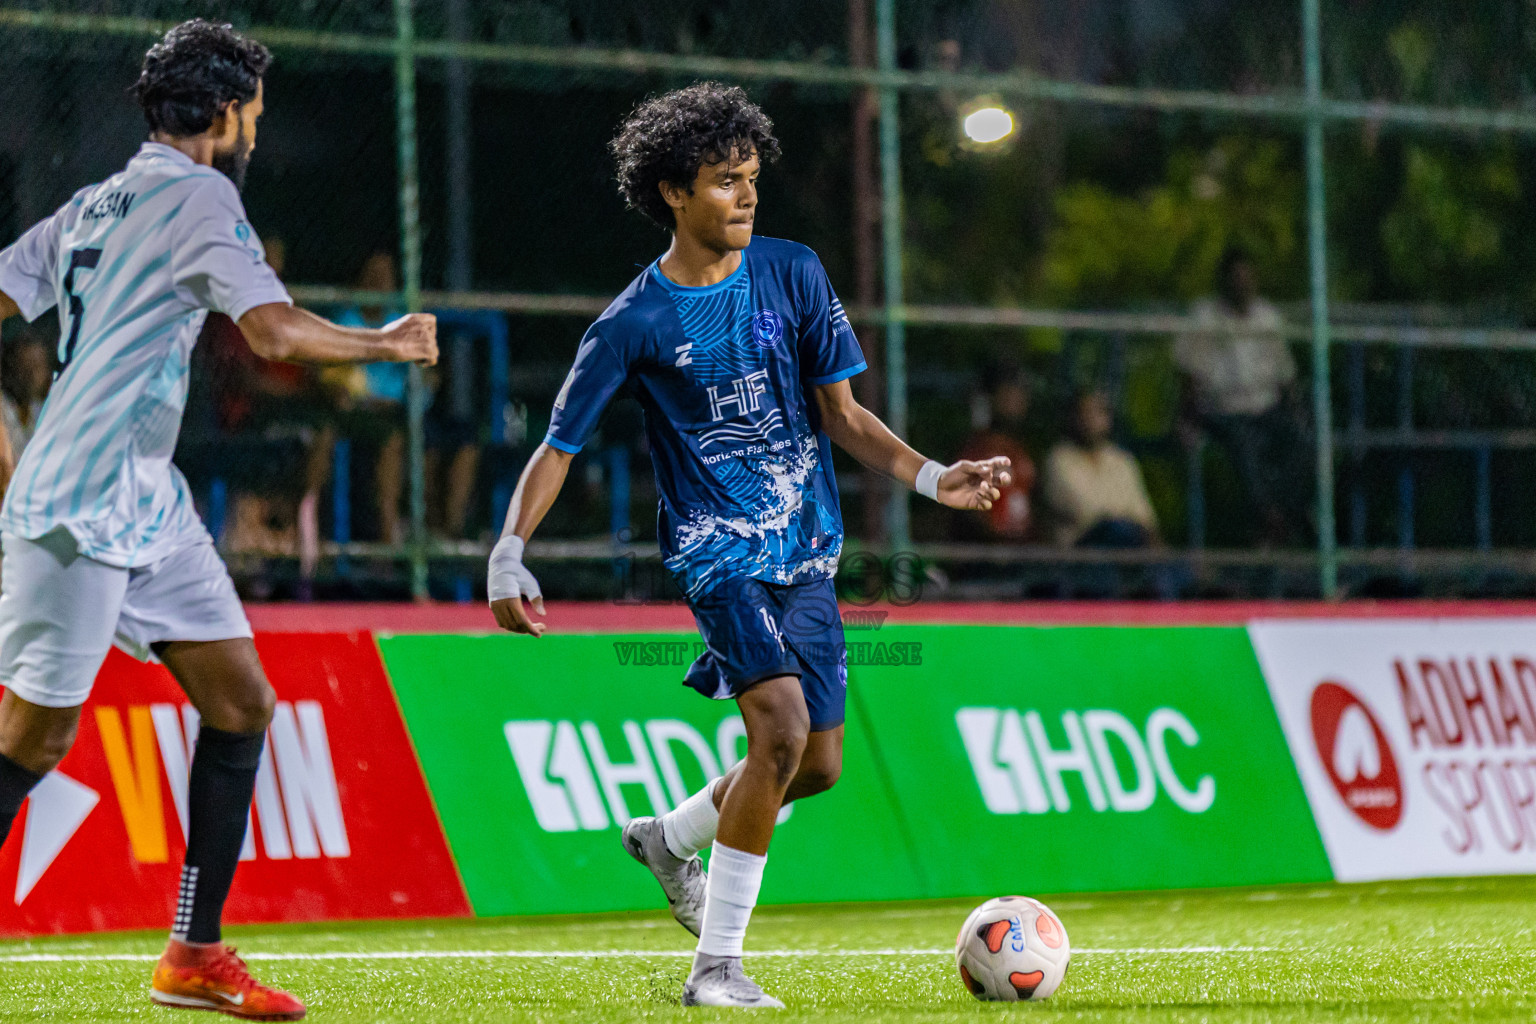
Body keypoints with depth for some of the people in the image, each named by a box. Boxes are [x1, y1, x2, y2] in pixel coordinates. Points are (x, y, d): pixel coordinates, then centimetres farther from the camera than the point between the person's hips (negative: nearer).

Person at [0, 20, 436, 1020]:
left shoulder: (92, 207, 15)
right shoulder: (197, 194, -10)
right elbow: (274, 330, -19)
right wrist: (386, 343, -5)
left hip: (150, 505, 9)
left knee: (241, 702, 6)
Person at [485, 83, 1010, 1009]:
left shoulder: (793, 274, 3)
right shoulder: (637, 323, -5)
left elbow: (840, 412, 8)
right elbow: (558, 447, -1)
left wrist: (929, 476, -7)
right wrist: (509, 553, -13)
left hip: (806, 550, 5)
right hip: (717, 548, -5)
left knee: (819, 763, 6)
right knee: (782, 724, -24)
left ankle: (672, 837, 35)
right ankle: (718, 963, -16)